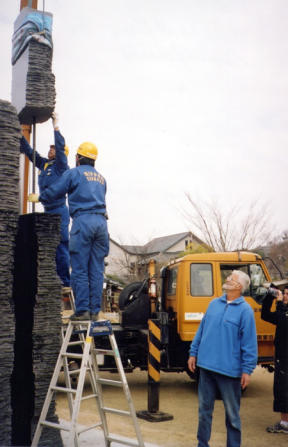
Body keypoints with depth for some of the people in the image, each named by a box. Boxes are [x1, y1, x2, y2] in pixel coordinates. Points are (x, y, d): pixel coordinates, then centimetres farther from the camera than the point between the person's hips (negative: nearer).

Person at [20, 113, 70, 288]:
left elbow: (61, 146, -15)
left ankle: (66, 282, -6)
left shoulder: (61, 166, -3)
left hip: (59, 211, -8)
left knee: (61, 247, -9)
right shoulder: (44, 164, 16)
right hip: (48, 211, 8)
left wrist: (56, 125, -9)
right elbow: (28, 151, 22)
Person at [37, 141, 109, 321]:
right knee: (96, 270, 5)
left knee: (80, 269, -3)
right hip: (101, 221, 5)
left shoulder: (74, 173, 6)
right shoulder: (101, 178, 23)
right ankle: (95, 310, 5)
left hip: (83, 220, -5)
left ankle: (82, 310, -6)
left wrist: (39, 197, 26)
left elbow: (54, 192, 8)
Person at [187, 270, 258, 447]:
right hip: (206, 366, 5)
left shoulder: (245, 310, -7)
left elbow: (250, 342, -8)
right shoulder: (214, 304, 8)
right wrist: (193, 353, 13)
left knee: (232, 413, 9)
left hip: (229, 370, -5)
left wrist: (247, 370, -10)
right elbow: (201, 330, 15)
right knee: (205, 409, 15)